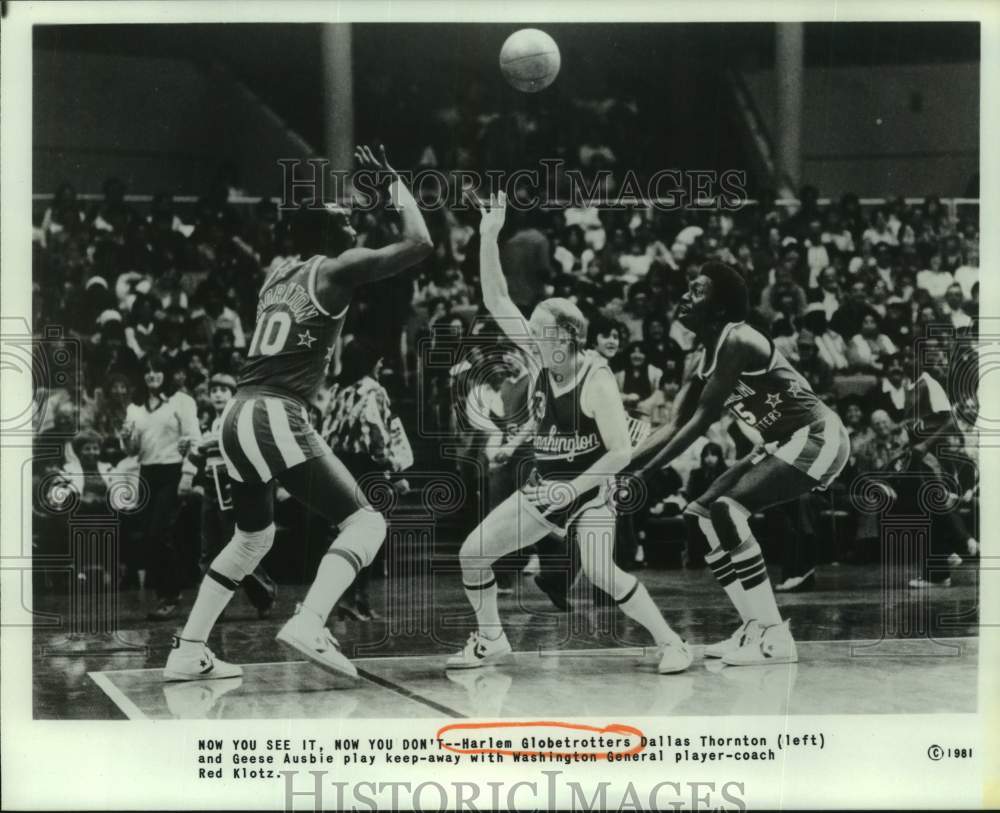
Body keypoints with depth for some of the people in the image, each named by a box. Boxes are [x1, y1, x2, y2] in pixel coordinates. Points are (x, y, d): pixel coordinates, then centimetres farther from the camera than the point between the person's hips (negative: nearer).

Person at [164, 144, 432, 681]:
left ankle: (187, 652, 22)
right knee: (365, 521, -3)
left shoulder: (279, 271, 20)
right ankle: (308, 626, -23)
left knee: (253, 538, 26)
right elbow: (419, 244, -6)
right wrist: (394, 183, 8)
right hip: (276, 417, -8)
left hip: (238, 415, 8)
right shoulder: (336, 269, -1)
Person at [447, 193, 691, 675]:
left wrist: (573, 488, -23)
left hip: (588, 490, -6)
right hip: (543, 487, 7)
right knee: (472, 554, 1)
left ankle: (669, 642, -9)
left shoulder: (597, 380, -19)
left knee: (599, 573, -25)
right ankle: (490, 641, 19)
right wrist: (489, 237, -12)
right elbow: (497, 303, -5)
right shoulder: (542, 359, -3)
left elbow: (620, 453, -20)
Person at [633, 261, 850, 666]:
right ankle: (755, 628, 10)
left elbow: (700, 422, -23)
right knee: (700, 515, 7)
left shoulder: (737, 343, -20)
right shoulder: (709, 355, 10)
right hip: (785, 442, 10)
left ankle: (774, 638, -18)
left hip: (817, 437, -10)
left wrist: (644, 474, -22)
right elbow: (677, 424, 12)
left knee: (727, 512, -22)